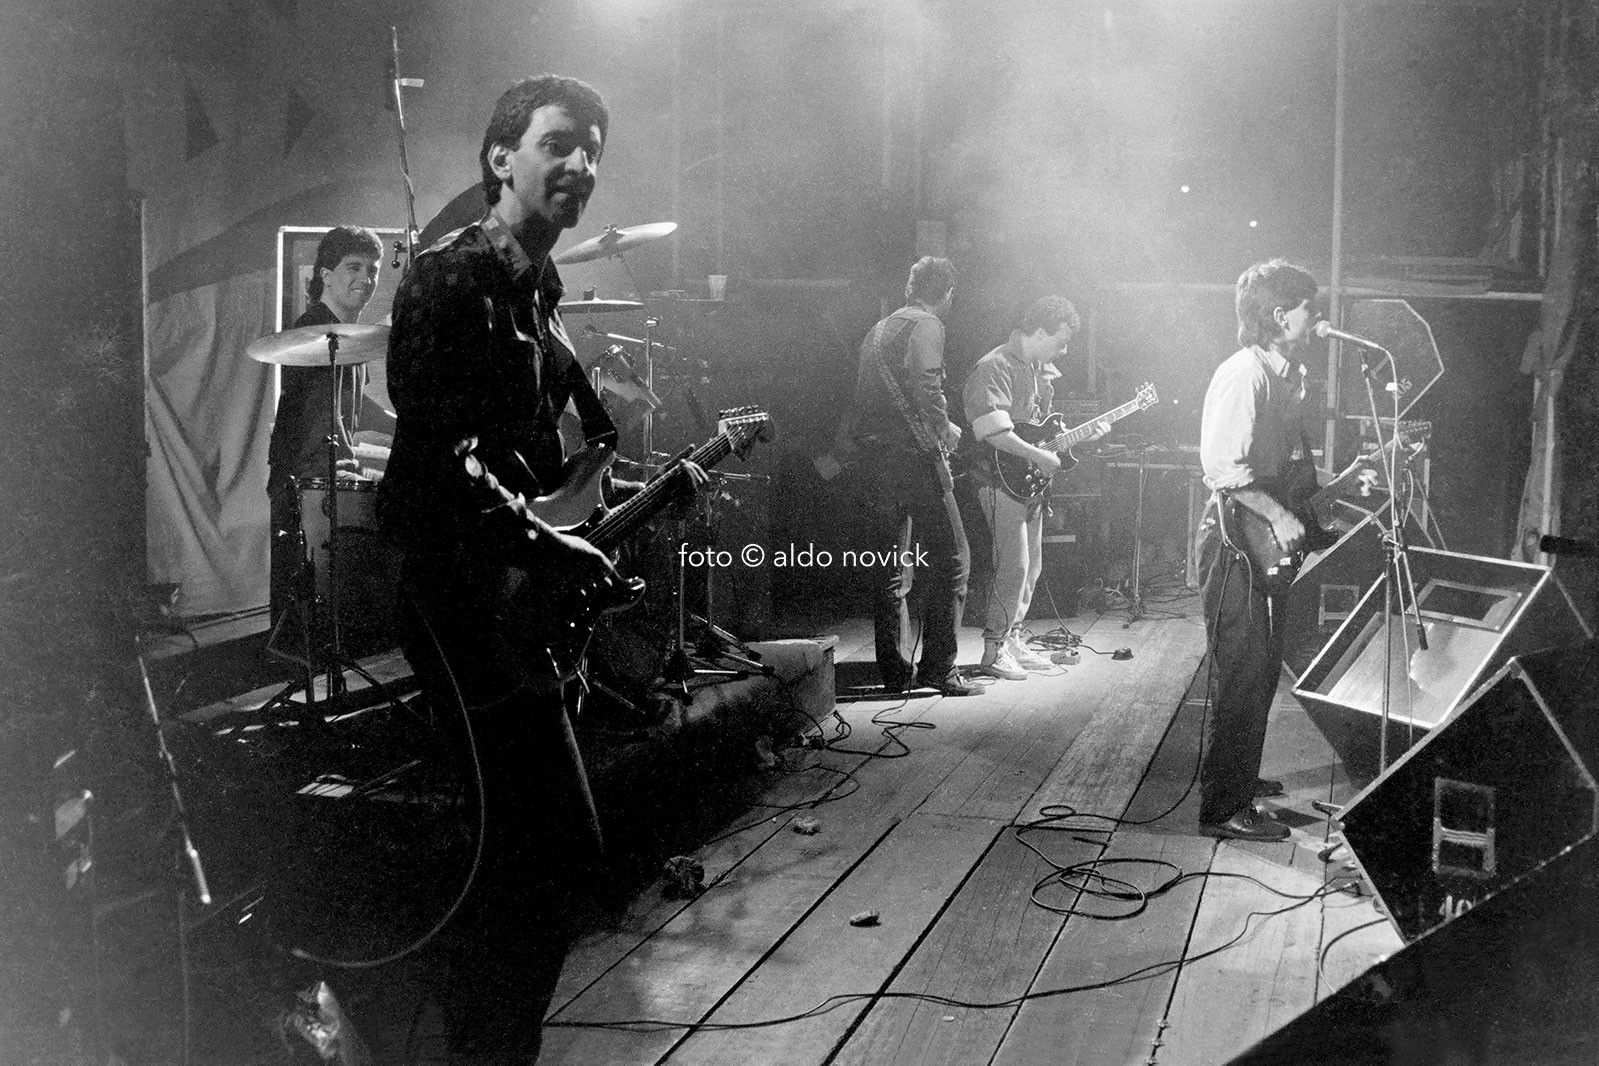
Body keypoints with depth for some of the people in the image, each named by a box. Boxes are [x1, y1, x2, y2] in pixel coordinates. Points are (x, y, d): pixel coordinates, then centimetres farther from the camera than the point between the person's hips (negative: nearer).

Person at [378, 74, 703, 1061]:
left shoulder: (538, 296, 19)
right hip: (462, 591, -10)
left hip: (513, 590, 10)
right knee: (557, 848, -10)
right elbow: (442, 460, -20)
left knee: (519, 851, 15)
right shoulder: (449, 283, -10)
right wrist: (552, 548, -19)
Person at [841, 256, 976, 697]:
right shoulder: (926, 327, -4)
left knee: (893, 568, 11)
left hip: (874, 457, 8)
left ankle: (896, 672, 13)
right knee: (950, 560, -2)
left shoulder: (877, 330, 21)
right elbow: (926, 390, -20)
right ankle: (937, 668, -6)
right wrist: (945, 432, -3)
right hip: (915, 455, -8)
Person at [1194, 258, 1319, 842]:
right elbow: (1223, 469, -25)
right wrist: (1279, 517, -23)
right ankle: (1224, 808, 2)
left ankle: (1237, 776, 32)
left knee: (1262, 668, 18)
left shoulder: (1286, 375, 14)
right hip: (1238, 542, -10)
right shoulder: (1244, 374, -17)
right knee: (1243, 675, -6)